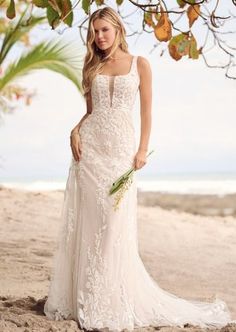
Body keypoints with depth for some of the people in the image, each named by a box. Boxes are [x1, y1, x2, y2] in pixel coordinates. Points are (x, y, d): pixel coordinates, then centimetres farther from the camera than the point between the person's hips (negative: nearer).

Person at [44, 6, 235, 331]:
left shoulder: (140, 64, 4)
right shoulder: (92, 67, 13)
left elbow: (146, 111, 2)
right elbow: (90, 110, 15)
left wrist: (143, 149, -7)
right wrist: (76, 130, -4)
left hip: (120, 147, -3)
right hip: (90, 146, 3)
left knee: (116, 225, -4)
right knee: (87, 222, 1)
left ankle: (114, 303, 8)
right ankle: (85, 299, 9)